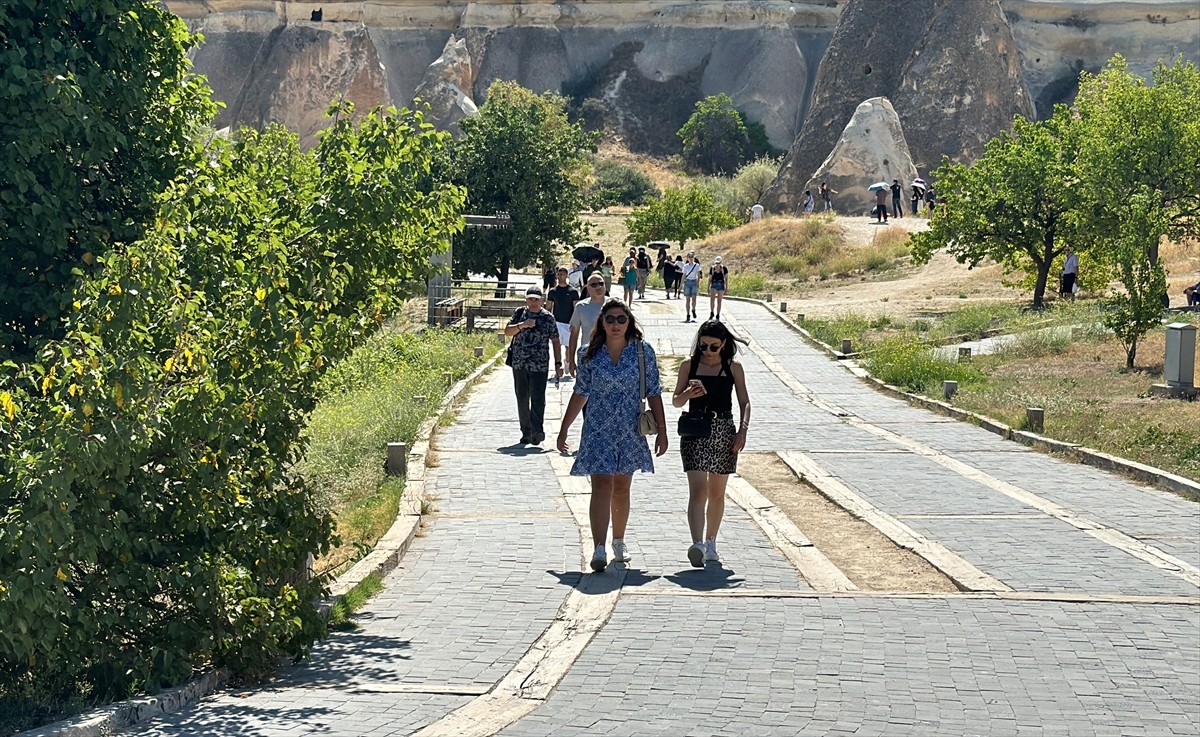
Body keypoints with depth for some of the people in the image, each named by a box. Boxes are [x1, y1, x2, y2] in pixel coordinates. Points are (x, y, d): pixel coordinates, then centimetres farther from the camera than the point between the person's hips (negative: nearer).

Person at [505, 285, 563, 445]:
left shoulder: (548, 318, 2)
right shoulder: (520, 313, 8)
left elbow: (555, 341, 5)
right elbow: (507, 332, 2)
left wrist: (558, 363, 0)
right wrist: (522, 325, -16)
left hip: (539, 366, -3)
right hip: (519, 364, 3)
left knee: (538, 399, -13)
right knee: (522, 400, 9)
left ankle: (536, 431, -16)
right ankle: (526, 432, 18)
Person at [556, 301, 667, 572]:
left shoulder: (643, 351, 0)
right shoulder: (591, 354, 2)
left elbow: (653, 393, 3)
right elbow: (580, 393, 9)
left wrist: (661, 430, 0)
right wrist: (564, 428, 11)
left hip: (630, 430, 1)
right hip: (597, 429, -1)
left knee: (621, 488, 12)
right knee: (602, 486, -13)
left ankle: (619, 541, 30)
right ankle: (599, 549, -21)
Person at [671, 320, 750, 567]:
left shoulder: (733, 368, 5)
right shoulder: (689, 366, 3)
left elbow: (744, 402, 7)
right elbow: (676, 401, 6)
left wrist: (742, 430, -7)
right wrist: (689, 393, -16)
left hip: (724, 431, 2)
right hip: (695, 432, -2)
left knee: (717, 493, 10)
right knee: (698, 490, -14)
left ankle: (710, 543, 25)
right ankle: (697, 544, -26)